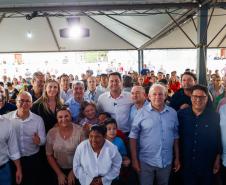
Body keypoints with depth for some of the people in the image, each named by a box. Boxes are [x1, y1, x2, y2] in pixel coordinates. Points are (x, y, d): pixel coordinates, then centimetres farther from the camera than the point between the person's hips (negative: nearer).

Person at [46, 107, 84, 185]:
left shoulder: (79, 131, -18)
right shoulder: (51, 133, -11)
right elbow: (49, 155, -2)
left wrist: (73, 172, -7)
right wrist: (59, 173, -4)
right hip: (59, 170, 1)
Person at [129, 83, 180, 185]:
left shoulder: (172, 113, 1)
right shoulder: (142, 112, -9)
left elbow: (175, 137, 8)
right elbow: (133, 136, -7)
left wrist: (177, 158, 9)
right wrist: (134, 159, -8)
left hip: (166, 161, 3)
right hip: (146, 161, -3)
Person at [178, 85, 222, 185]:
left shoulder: (215, 116, -6)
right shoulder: (181, 114, -5)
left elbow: (219, 140, 1)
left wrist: (217, 160, 2)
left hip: (207, 166, 0)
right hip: (186, 164, 0)